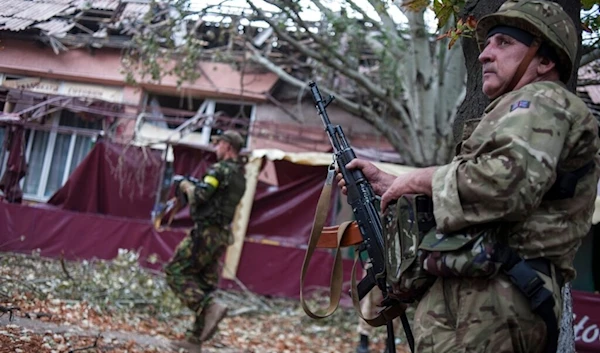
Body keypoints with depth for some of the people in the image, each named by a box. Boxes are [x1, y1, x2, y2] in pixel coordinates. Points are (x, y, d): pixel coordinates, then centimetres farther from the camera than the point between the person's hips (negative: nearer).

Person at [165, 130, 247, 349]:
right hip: (221, 234, 9)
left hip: (206, 232, -9)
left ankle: (210, 308, -21)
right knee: (205, 282, 11)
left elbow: (199, 196, -20)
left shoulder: (221, 169, -12)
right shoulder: (240, 175, 16)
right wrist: (194, 188, 16)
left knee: (176, 272, -6)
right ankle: (199, 331, 12)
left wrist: (187, 186, -1)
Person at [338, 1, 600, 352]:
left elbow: (509, 181, -24)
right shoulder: (516, 112, 28)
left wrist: (423, 179, -10)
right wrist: (385, 183, 27)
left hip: (487, 304, -10)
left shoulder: (543, 101, -4)